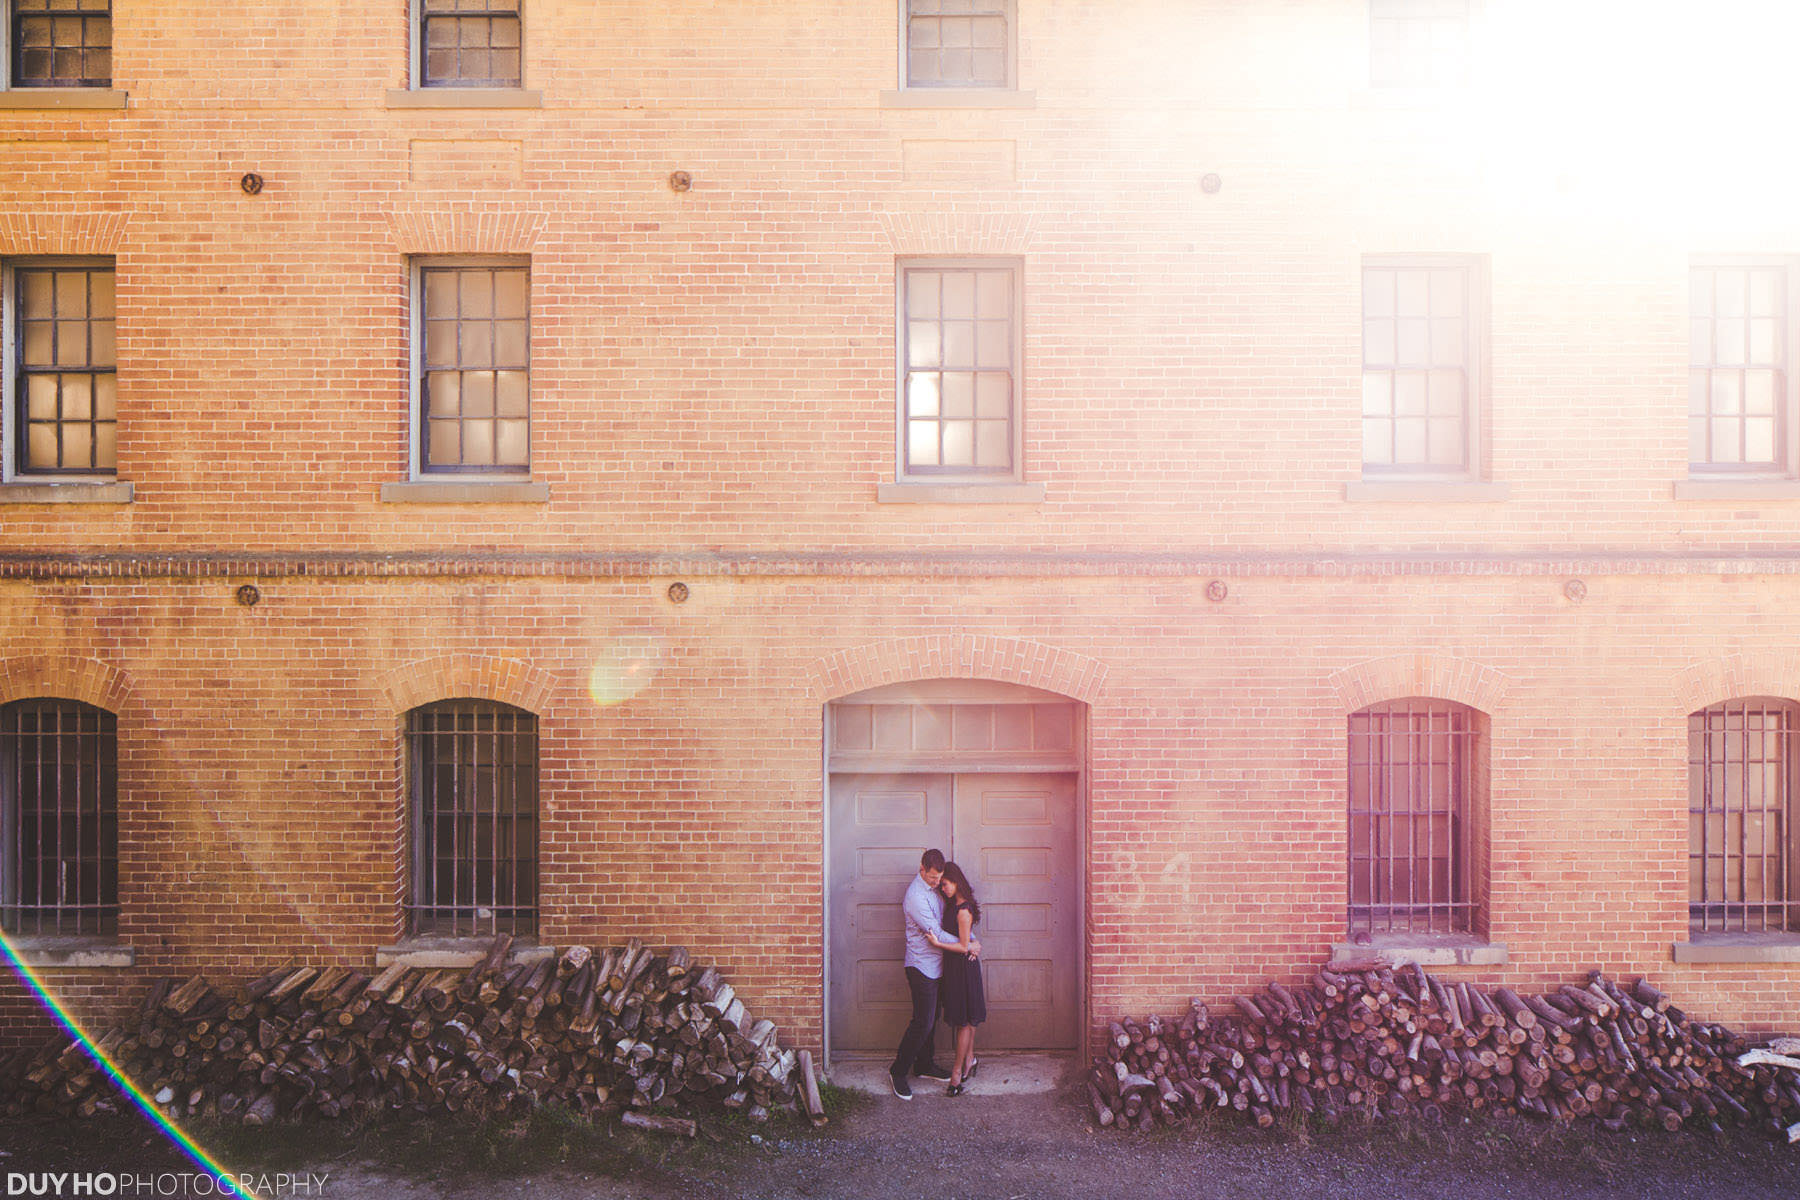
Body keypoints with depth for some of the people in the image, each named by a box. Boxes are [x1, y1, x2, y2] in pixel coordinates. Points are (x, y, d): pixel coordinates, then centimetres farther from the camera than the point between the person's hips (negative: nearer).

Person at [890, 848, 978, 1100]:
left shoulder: (933, 888, 7)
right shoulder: (916, 896, -22)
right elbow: (936, 934, -22)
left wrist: (971, 937, -5)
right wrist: (968, 946, -14)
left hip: (934, 965, 9)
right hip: (921, 967, -9)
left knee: (931, 1018, 16)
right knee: (923, 1022, -7)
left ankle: (925, 1065, 29)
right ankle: (898, 1072, 5)